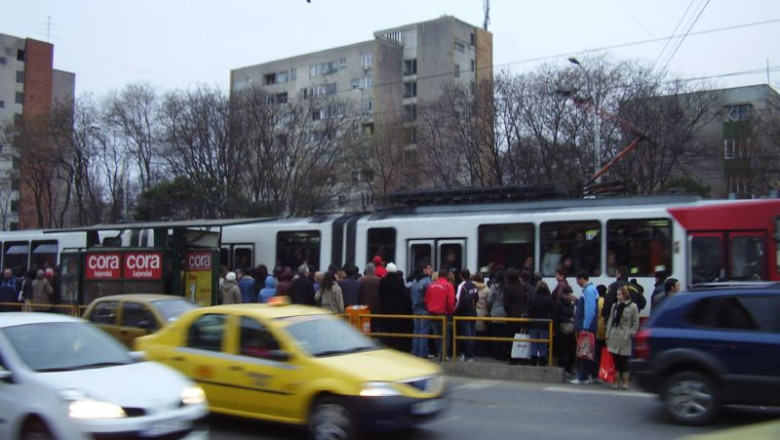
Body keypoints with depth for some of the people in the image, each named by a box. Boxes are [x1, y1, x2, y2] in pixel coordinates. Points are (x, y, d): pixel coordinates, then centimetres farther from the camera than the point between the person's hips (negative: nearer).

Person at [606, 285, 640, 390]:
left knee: (624, 360, 0)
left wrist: (630, 334, -10)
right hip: (614, 337, 4)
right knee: (615, 360, 5)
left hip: (625, 338, -4)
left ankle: (625, 382, 7)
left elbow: (636, 324, -1)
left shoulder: (633, 307, -3)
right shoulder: (615, 306, 11)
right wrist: (608, 335, 8)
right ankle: (617, 381, 11)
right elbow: (610, 321, 13)